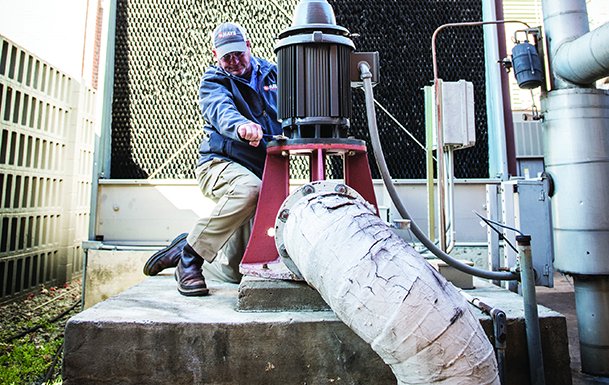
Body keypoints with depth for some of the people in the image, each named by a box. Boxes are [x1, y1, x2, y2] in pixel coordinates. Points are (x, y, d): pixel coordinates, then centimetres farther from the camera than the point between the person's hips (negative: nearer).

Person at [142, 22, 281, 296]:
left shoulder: (271, 72, 13)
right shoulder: (213, 82, -2)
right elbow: (221, 109, -27)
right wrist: (241, 125, -49)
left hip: (261, 170, 5)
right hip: (220, 163, -4)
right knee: (249, 189, -43)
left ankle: (181, 250, 29)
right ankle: (190, 255, -21)